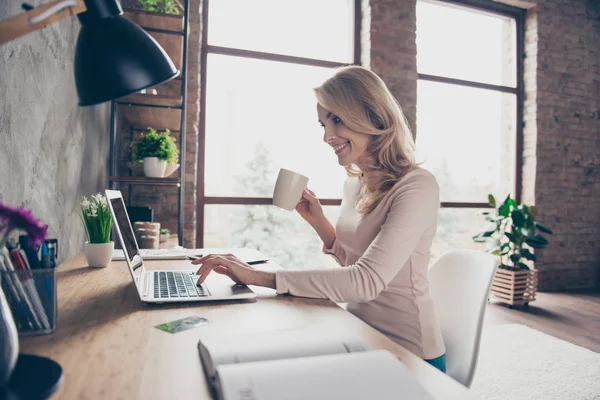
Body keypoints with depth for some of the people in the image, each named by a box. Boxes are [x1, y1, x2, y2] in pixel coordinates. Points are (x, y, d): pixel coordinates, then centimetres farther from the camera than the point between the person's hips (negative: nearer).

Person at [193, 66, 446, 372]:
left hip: (407, 355, -5)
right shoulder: (353, 183, 3)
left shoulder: (417, 187, -20)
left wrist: (259, 277, -30)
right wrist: (317, 220, -3)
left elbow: (367, 280, -30)